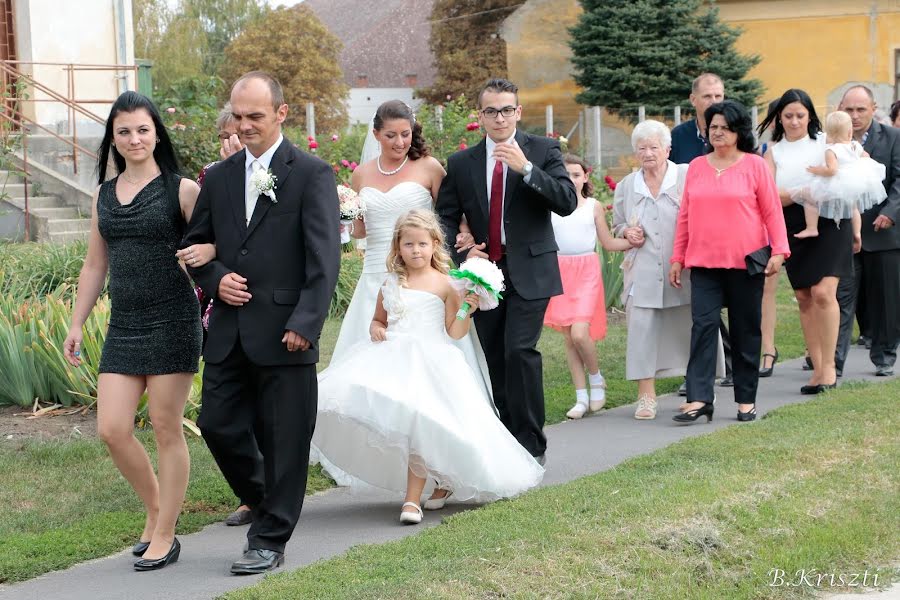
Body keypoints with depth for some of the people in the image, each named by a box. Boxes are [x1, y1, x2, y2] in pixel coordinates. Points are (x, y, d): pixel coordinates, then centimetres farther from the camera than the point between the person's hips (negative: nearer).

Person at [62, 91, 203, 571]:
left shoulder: (182, 190, -3)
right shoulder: (104, 196, 12)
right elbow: (95, 266, 17)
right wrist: (76, 325, 15)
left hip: (172, 322, -5)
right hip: (123, 327, 5)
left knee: (167, 430, 0)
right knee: (112, 430, -2)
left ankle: (164, 536, 10)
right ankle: (155, 509, 21)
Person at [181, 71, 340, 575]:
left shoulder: (312, 174, -4)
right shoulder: (219, 177, 12)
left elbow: (324, 257, -11)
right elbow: (194, 245, 20)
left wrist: (305, 324, -19)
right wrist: (216, 278, -1)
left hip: (284, 332, -5)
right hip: (229, 333, 5)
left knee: (283, 439, 1)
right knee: (218, 424, 7)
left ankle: (270, 541, 12)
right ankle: (260, 498, 33)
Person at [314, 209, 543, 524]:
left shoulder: (445, 285, 2)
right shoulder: (390, 283, 15)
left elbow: (454, 332, 1)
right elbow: (378, 320, 28)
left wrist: (467, 311, -16)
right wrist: (376, 330, 6)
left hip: (429, 363, -5)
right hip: (392, 361, 5)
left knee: (417, 421, -18)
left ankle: (412, 499, -12)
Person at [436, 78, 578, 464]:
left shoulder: (543, 150, 0)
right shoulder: (461, 164, 7)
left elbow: (567, 201, -13)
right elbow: (445, 220, 8)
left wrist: (526, 168, -24)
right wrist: (460, 256, -11)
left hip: (529, 272, -4)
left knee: (519, 351, -17)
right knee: (495, 361, 6)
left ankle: (531, 446, -9)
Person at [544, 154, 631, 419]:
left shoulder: (594, 206, 6)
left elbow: (608, 243, 10)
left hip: (587, 271, -2)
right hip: (559, 271, 2)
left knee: (580, 333, -16)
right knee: (568, 338, 3)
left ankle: (596, 378, 10)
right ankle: (581, 397, 11)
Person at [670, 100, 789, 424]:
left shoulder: (755, 165, 1)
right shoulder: (696, 167, 10)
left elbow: (772, 211, 0)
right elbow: (685, 215, 13)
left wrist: (778, 251, -8)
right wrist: (677, 258, 11)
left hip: (745, 263, -2)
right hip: (704, 263, 2)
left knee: (746, 331, 6)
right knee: (703, 326, -9)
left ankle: (746, 400, 15)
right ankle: (699, 400, -12)